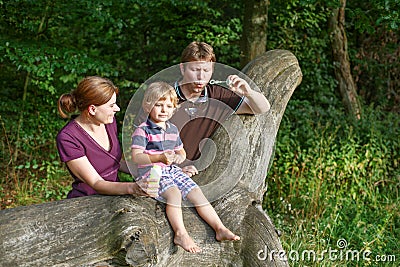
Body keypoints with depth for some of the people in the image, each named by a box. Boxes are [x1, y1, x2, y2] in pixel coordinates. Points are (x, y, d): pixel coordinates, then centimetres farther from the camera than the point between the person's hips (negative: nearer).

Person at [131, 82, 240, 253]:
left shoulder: (173, 130, 15)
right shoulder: (143, 130, -8)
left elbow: (181, 150, 26)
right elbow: (136, 156, -18)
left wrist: (180, 157, -1)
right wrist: (160, 158, -31)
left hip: (172, 170, 7)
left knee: (196, 192, -8)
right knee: (174, 193, -32)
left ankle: (220, 228, -7)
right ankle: (180, 234, -34)